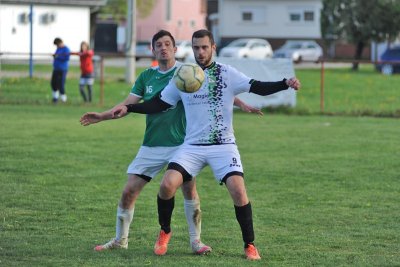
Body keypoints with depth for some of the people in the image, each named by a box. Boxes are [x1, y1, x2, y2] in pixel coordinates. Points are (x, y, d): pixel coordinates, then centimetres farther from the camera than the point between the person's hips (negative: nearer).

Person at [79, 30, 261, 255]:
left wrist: (241, 104, -14)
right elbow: (128, 105, 8)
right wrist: (101, 116, -4)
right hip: (151, 145, 3)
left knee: (189, 188, -15)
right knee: (129, 191, 0)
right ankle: (120, 239, 17)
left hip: (180, 143, -3)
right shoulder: (146, 77, 8)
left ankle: (196, 240, 0)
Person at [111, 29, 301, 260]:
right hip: (192, 146, 2)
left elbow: (258, 88, -10)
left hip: (223, 146, -2)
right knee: (167, 184, -17)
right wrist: (129, 108, 2)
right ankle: (165, 232, 10)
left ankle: (250, 245, -3)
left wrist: (286, 84, -25)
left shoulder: (227, 74, -2)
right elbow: (159, 105, 13)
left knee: (238, 190, -21)